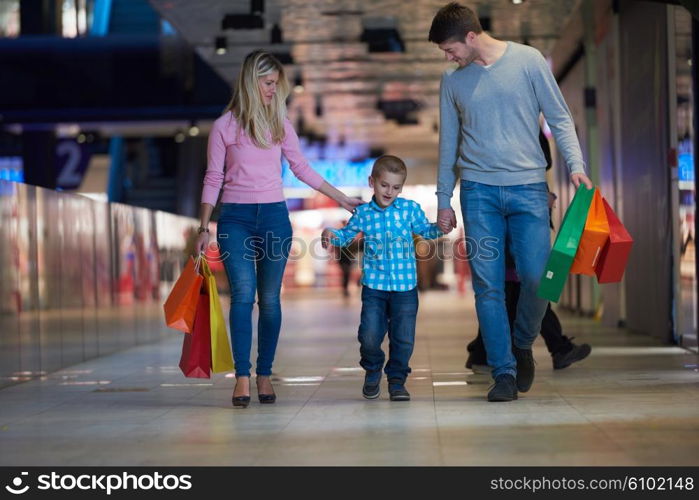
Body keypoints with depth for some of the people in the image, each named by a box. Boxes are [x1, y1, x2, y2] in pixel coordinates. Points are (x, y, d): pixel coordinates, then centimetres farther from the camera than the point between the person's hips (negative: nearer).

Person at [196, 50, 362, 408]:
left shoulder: (280, 125, 10)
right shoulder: (225, 126, 2)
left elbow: (302, 169, 16)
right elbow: (213, 178, 5)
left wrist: (341, 198, 15)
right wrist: (204, 228, 1)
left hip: (274, 217, 3)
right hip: (236, 218, -2)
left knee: (269, 298, 1)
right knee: (243, 295, -12)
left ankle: (264, 375, 8)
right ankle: (242, 377, -11)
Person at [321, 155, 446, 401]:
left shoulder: (410, 209, 2)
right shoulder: (363, 213, 3)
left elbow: (426, 231, 16)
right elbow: (346, 235, 17)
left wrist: (440, 228, -4)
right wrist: (331, 234, -3)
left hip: (405, 287, 0)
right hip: (374, 287, 0)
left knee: (403, 339, 1)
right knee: (369, 337, -4)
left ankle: (397, 379, 21)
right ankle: (372, 372, 25)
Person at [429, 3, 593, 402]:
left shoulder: (528, 61, 2)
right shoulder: (453, 81, 10)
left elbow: (560, 118, 3)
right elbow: (449, 144, 17)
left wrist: (576, 164, -10)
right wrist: (444, 200, 15)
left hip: (529, 187, -2)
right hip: (479, 192, 2)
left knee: (537, 277, -8)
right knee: (488, 286, -4)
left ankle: (522, 346, 19)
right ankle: (504, 373, 2)